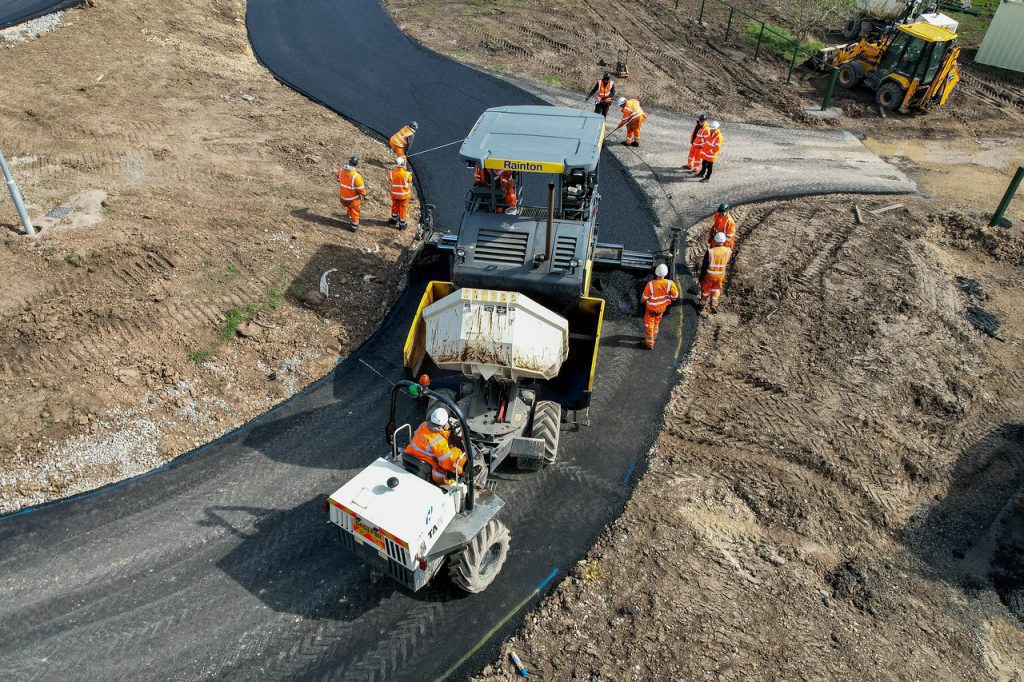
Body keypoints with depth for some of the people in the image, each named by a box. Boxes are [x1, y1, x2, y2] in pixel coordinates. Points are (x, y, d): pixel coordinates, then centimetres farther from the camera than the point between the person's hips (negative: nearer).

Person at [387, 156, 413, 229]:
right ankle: (402, 223, 22)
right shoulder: (407, 174, -24)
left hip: (394, 194, 2)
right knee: (403, 208, 14)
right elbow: (410, 183, -6)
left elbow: (389, 183, -4)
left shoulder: (391, 173, -20)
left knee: (395, 206, 25)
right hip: (404, 194, -2)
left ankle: (394, 219, 44)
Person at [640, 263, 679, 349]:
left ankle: (649, 343, 24)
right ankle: (653, 337, 49)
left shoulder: (650, 284, -33)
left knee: (649, 324, 15)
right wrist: (668, 298, 9)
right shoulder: (669, 283, -27)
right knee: (656, 322, 28)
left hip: (651, 307, -3)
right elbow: (675, 295, -12)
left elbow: (645, 297, -19)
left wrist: (642, 300, 4)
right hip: (661, 308, 3)